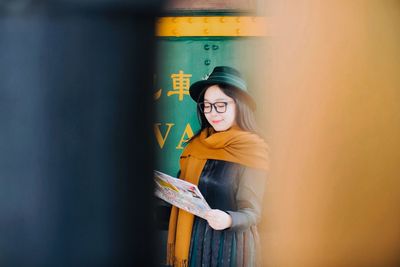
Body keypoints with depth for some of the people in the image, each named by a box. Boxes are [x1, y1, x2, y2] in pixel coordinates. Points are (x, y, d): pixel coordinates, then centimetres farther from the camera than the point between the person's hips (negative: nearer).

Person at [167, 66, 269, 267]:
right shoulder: (197, 144, 4)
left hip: (228, 246, -5)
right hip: (191, 244, 5)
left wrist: (229, 220, -32)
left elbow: (251, 211, -14)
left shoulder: (252, 149, -12)